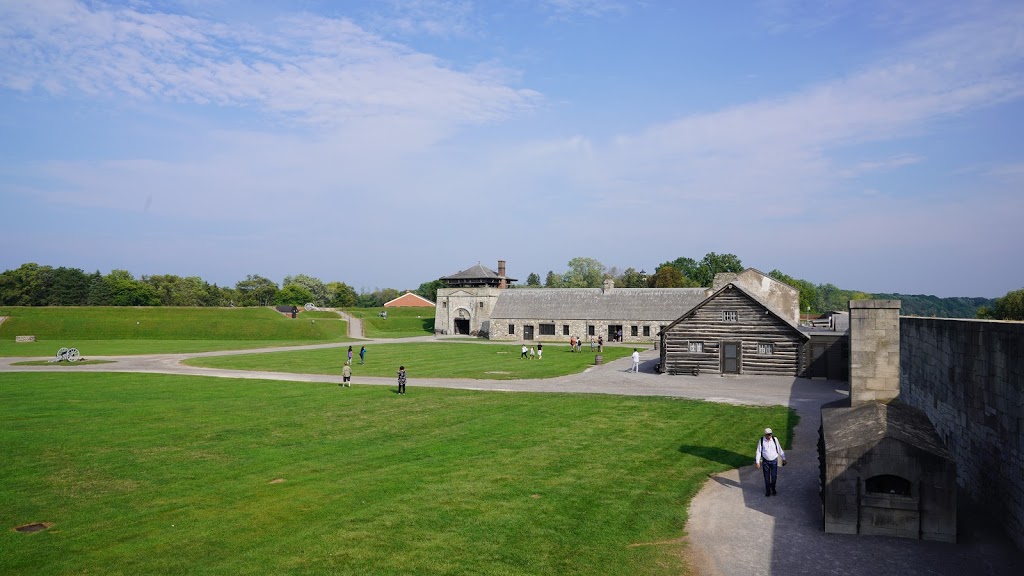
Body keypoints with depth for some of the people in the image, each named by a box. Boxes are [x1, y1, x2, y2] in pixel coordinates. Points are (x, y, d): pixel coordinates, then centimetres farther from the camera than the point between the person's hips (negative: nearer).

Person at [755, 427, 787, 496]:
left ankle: (773, 489, 28)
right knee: (767, 477, 6)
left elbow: (779, 449, 3)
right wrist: (757, 461, -7)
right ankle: (767, 491, 22)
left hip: (774, 461, 1)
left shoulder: (775, 439, -8)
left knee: (774, 476, 6)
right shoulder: (761, 441, -10)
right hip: (765, 461, -1)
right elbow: (758, 451, -4)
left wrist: (783, 459, 9)